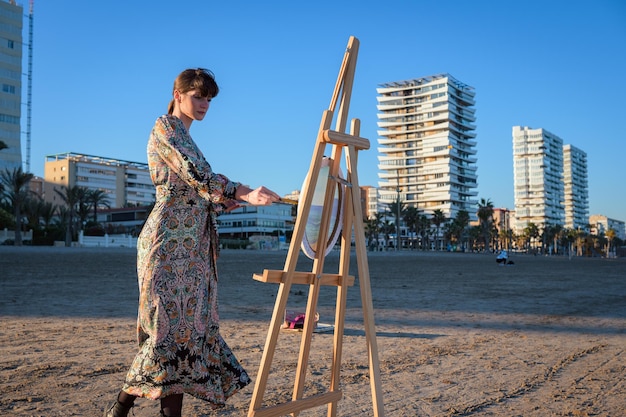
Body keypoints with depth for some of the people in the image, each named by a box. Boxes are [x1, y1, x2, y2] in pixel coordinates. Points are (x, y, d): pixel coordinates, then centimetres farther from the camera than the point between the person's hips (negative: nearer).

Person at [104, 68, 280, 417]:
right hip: (169, 241, -9)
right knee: (172, 324, -9)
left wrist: (240, 198, 8)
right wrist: (243, 192, -24)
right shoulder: (165, 126, -3)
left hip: (193, 247, 9)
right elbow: (196, 174, -18)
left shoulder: (186, 138, 23)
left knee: (190, 324, 5)